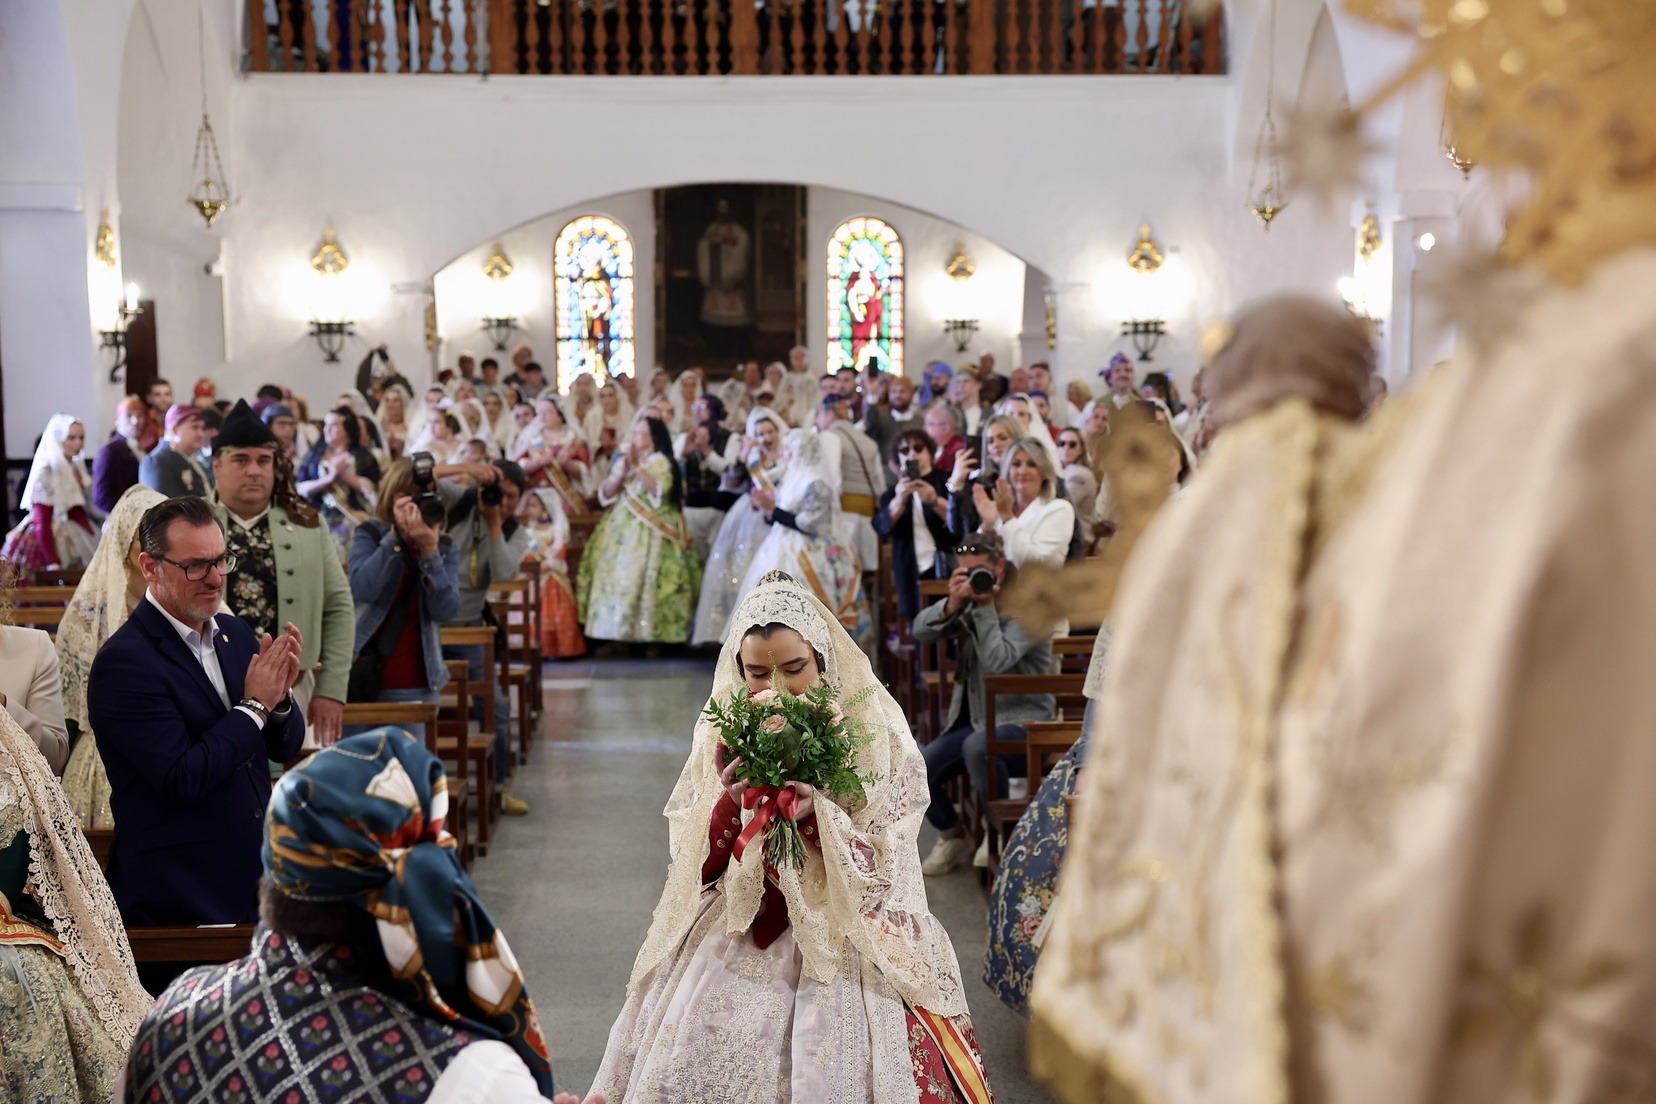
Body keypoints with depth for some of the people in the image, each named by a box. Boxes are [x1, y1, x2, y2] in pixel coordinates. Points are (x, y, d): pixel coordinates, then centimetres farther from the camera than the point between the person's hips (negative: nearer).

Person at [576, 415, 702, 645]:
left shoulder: (661, 462, -2)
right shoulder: (623, 460, 16)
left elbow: (659, 491, -19)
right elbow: (606, 494, 9)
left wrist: (638, 467, -20)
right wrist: (622, 472, -7)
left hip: (648, 534, -6)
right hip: (621, 531, 6)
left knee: (644, 581, -12)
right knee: (617, 578, 0)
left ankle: (648, 636, -9)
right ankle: (618, 636, 2)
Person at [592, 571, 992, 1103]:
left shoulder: (876, 735, -6)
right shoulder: (725, 731, 2)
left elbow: (886, 872, -8)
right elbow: (692, 862, 1)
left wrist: (818, 815, -25)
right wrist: (729, 803, -18)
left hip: (845, 934, -2)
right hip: (740, 925, 3)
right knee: (687, 1054, -13)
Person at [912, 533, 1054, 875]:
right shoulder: (969, 599, 9)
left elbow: (997, 661, -24)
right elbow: (920, 631, -2)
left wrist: (986, 607, -21)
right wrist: (952, 603, -17)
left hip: (1020, 721, -6)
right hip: (974, 719, 6)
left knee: (976, 745, -38)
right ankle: (953, 837, 14)